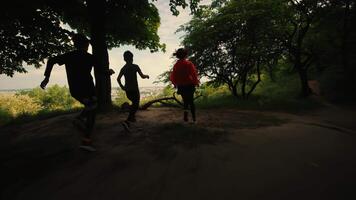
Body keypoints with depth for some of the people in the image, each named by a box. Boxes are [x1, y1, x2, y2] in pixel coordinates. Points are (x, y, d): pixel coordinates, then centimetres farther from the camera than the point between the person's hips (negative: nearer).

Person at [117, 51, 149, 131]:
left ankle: (132, 117, 30)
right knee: (135, 106, -2)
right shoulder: (135, 66, -7)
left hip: (127, 90, 6)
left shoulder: (123, 68, 7)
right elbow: (142, 76, -10)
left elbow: (118, 79, -2)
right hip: (135, 90, -6)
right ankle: (127, 122, -18)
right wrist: (146, 76, 9)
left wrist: (122, 87, 8)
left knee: (134, 103, 27)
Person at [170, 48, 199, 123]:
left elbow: (173, 76, 4)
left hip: (181, 86, 3)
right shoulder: (189, 64, -12)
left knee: (185, 101, 19)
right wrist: (196, 83, 2)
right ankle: (194, 118, 12)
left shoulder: (176, 65, -1)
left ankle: (185, 116, 10)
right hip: (189, 85, -3)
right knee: (191, 101, 10)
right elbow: (194, 74, -12)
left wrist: (176, 84, 18)